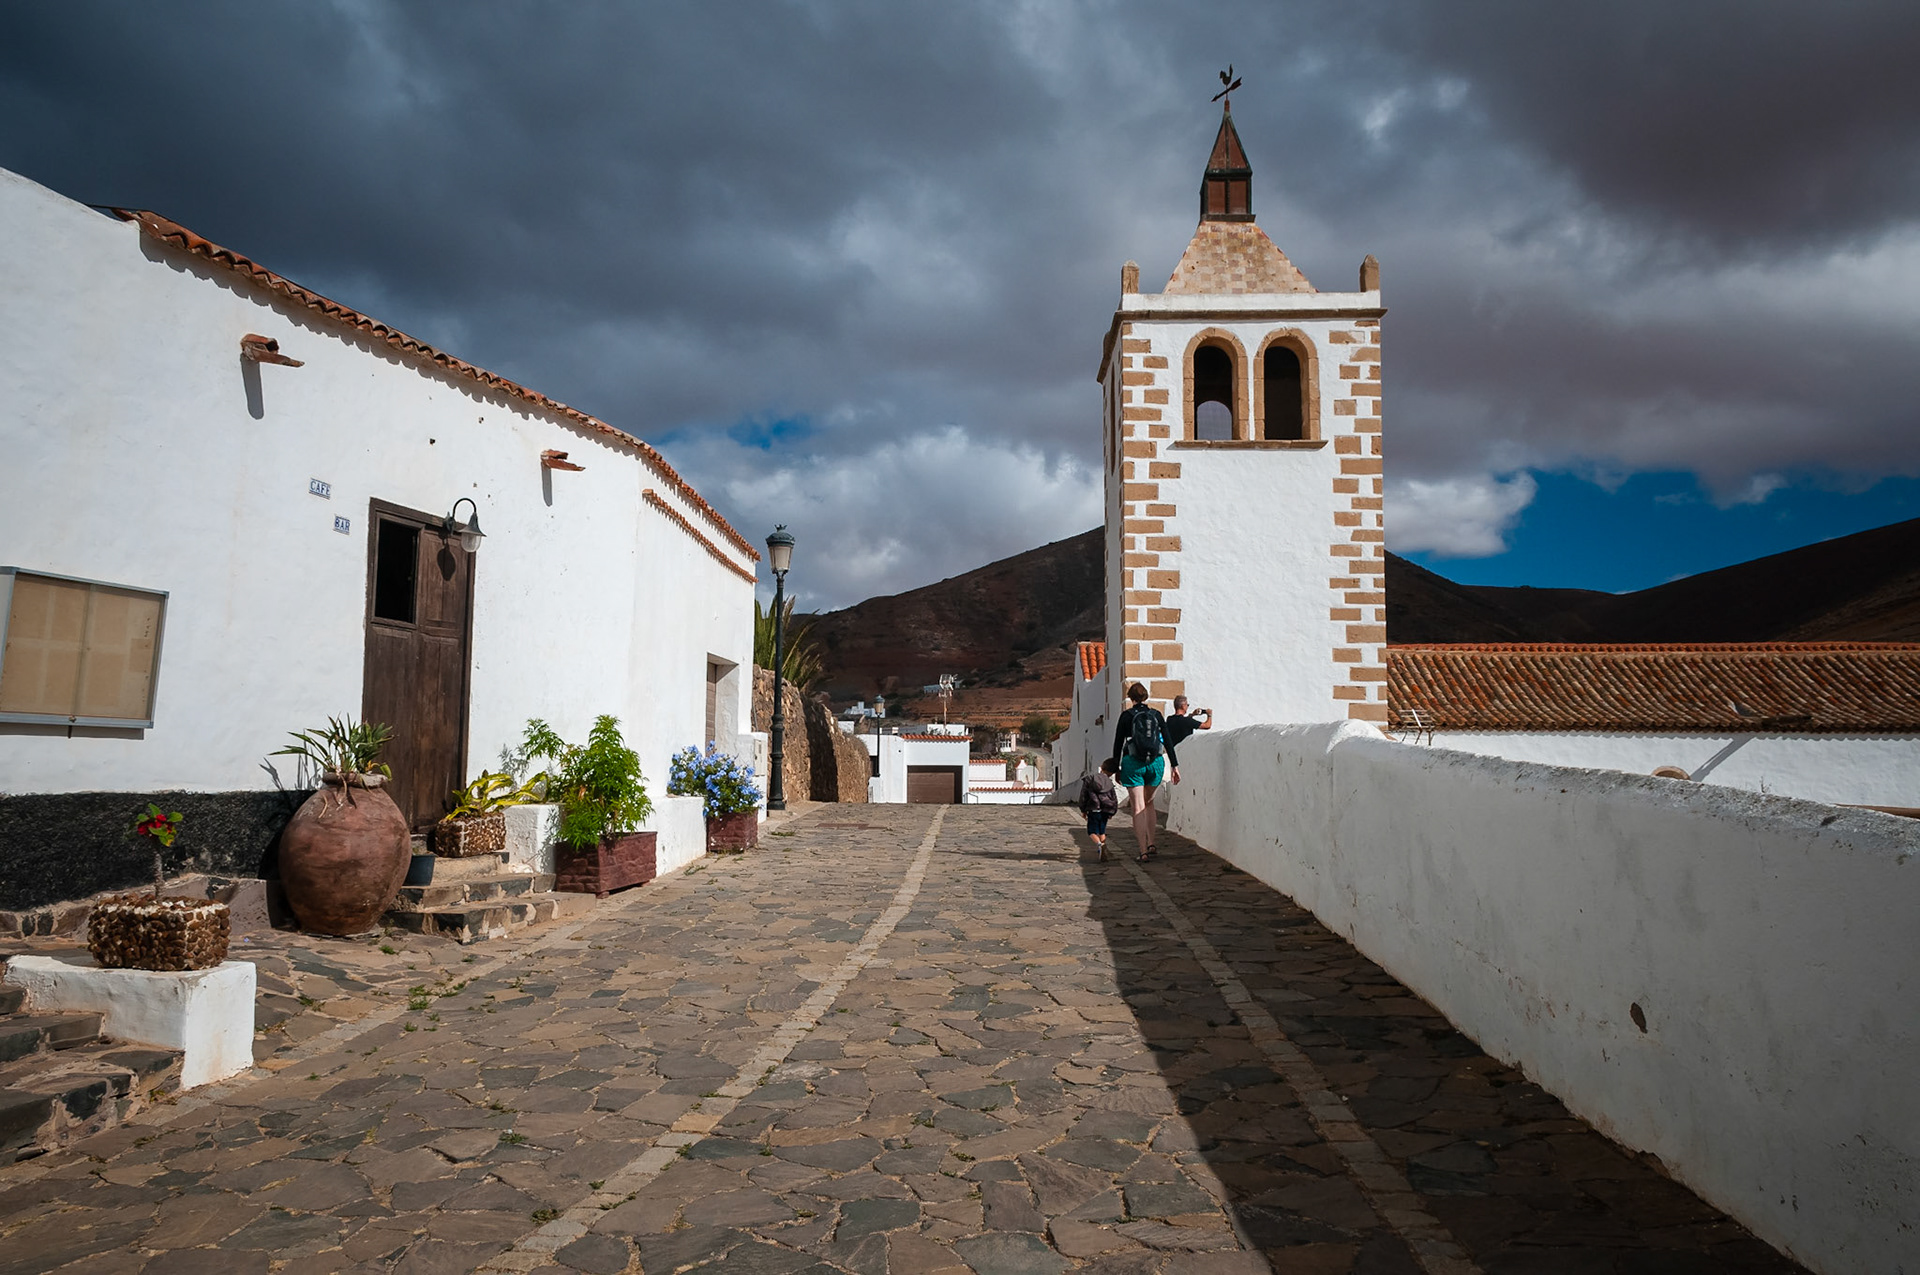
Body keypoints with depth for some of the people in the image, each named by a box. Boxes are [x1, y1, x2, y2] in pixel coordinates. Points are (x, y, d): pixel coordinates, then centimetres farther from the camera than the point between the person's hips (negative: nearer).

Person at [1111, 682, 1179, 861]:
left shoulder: (1126, 716, 0)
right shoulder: (1156, 715, 6)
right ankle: (1150, 842, 15)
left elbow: (1118, 744, 1)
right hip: (1156, 763, 3)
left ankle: (1143, 851, -6)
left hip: (1133, 764, -3)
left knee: (1138, 807, 0)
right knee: (1149, 802, 22)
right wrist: (1175, 766, 7)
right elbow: (1168, 742, 5)